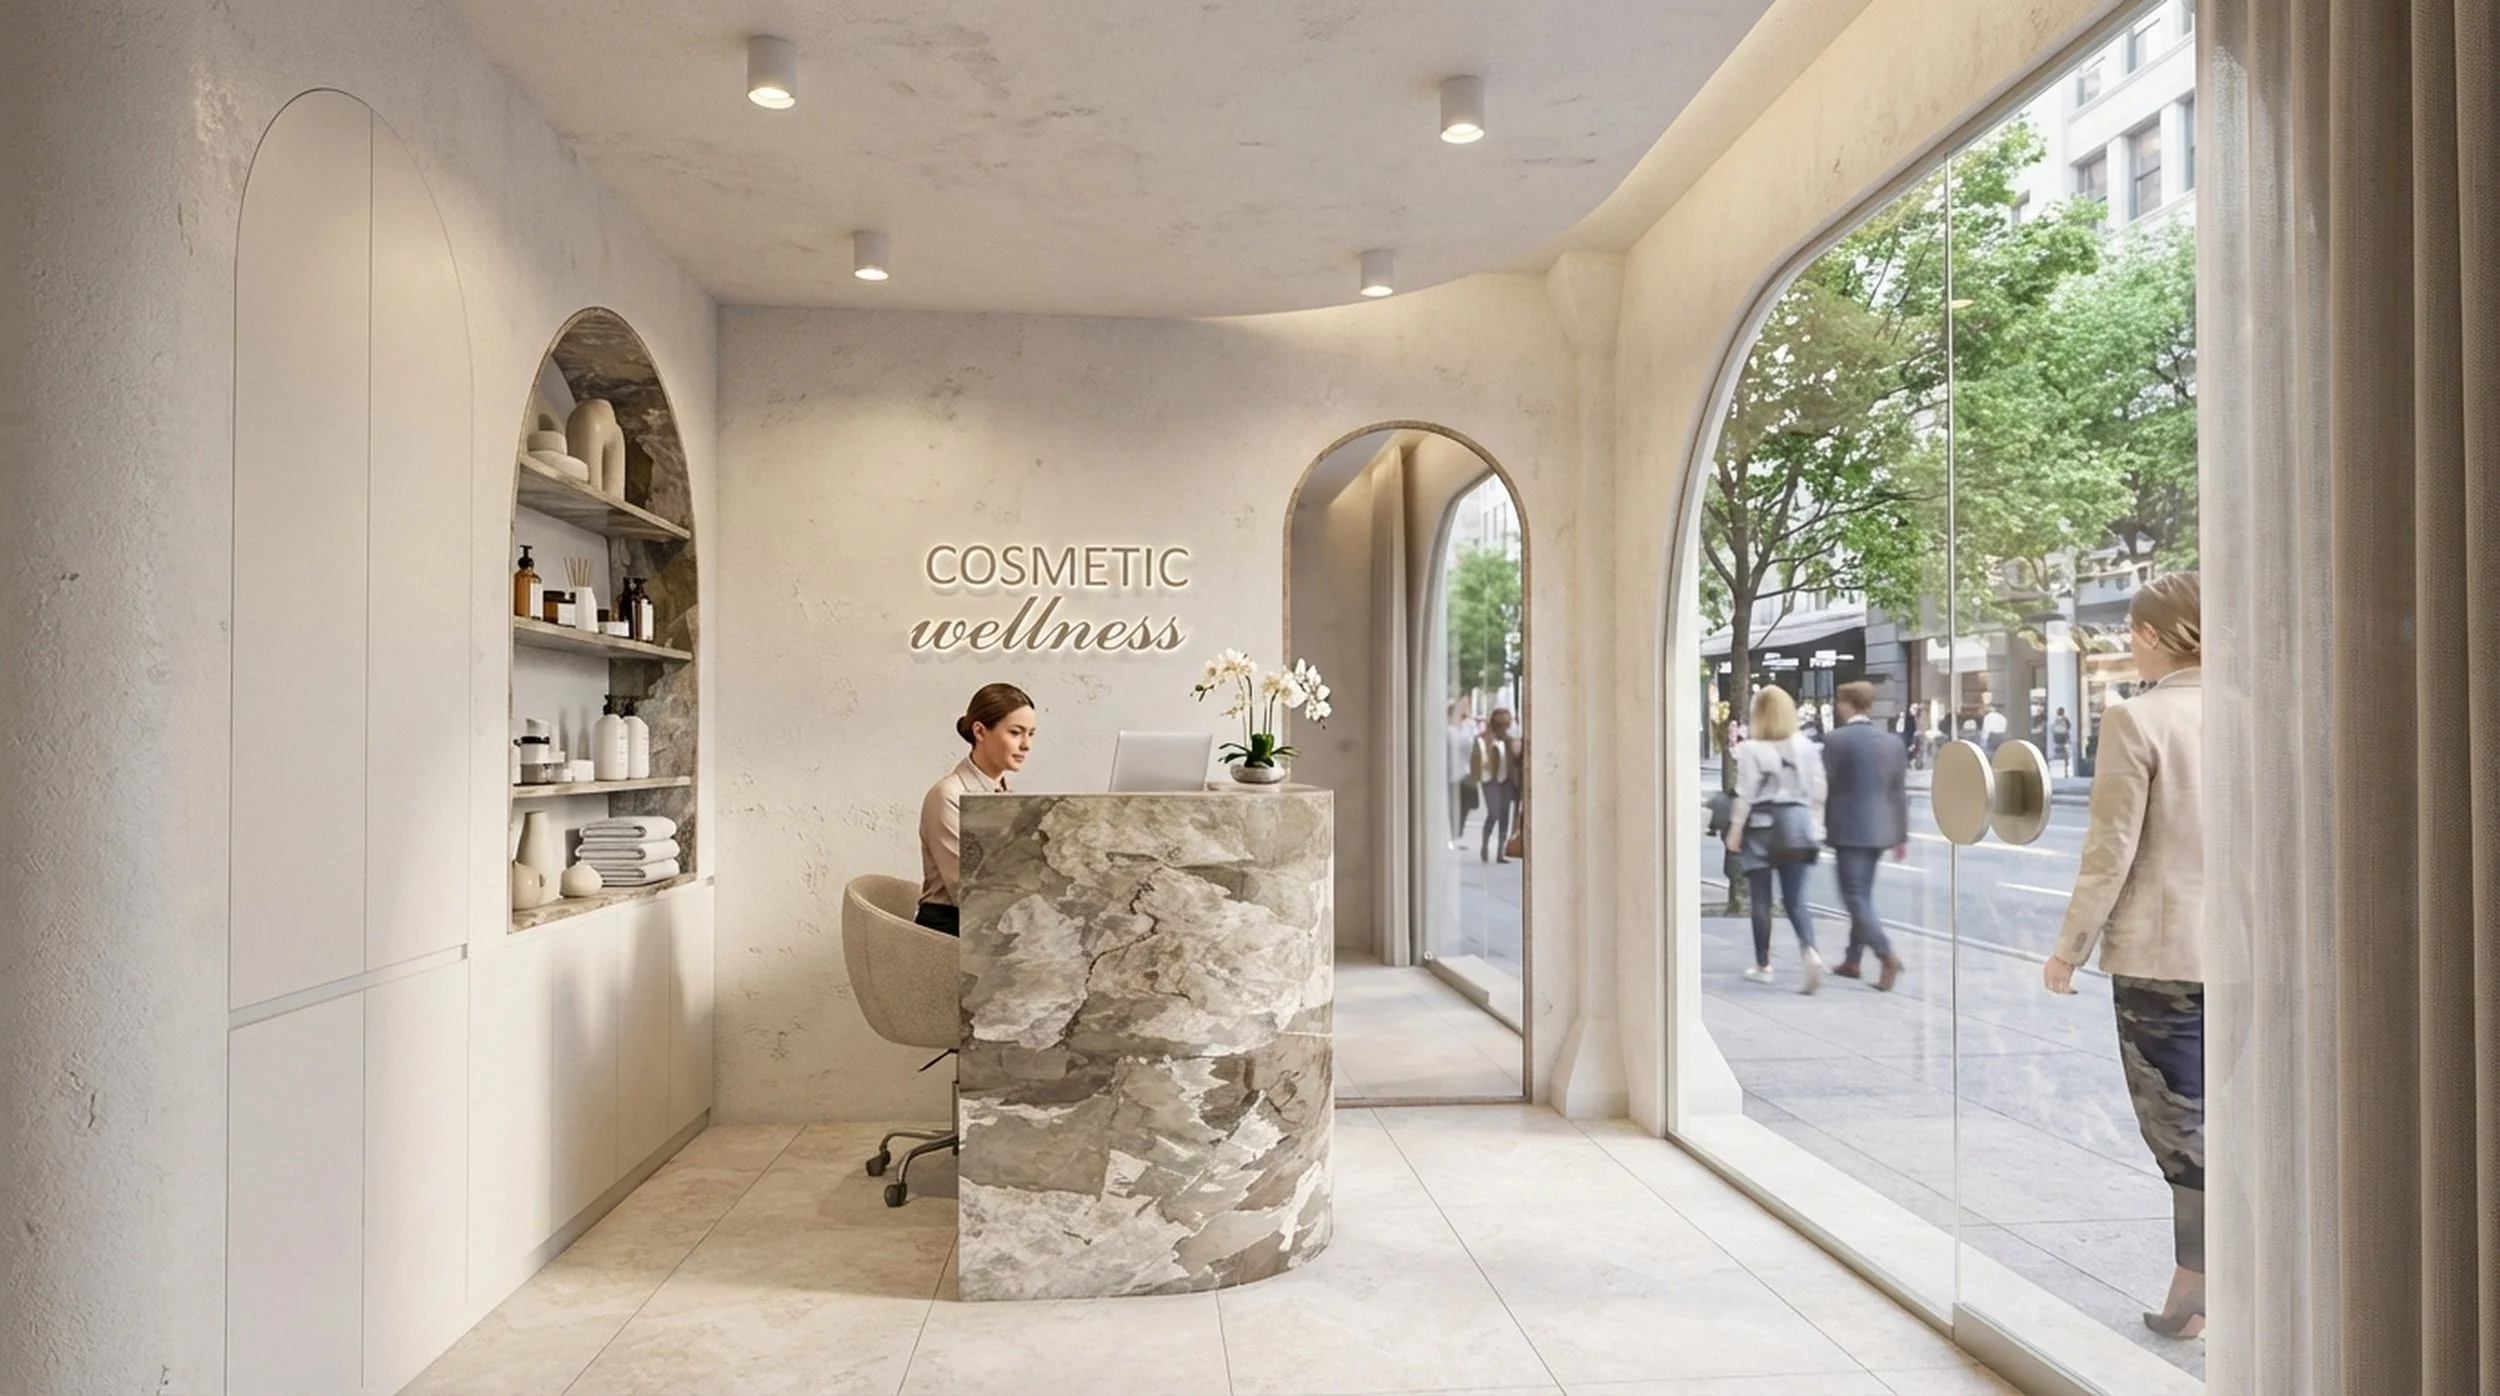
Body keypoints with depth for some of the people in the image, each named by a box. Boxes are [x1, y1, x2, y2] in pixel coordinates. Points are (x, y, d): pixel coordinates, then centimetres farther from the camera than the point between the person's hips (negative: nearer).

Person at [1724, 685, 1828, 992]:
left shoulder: (1751, 750, -11)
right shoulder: (1806, 748, -1)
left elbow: (1745, 796, -9)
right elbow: (1817, 792, 1)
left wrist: (1734, 831, 0)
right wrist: (1815, 827, 11)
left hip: (1761, 828, -3)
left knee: (1761, 901, 9)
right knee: (1795, 900, 6)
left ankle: (1763, 965, 18)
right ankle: (1809, 950, -18)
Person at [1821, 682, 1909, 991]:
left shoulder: (1837, 740, -10)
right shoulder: (1892, 743, 7)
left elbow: (1826, 787, -9)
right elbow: (1899, 792, 10)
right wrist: (1902, 835, 15)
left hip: (1848, 829, -6)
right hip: (1879, 829, 6)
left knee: (1854, 896, -3)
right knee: (1862, 894, 15)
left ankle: (1887, 955, -17)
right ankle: (1852, 960, 22)